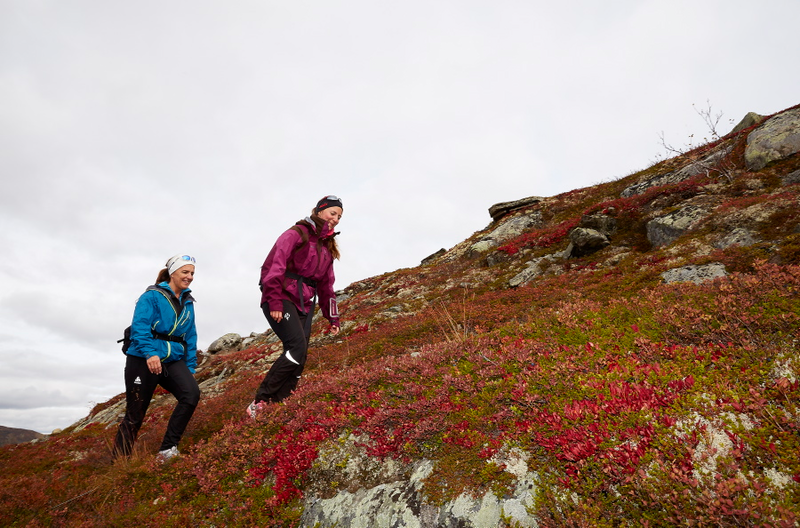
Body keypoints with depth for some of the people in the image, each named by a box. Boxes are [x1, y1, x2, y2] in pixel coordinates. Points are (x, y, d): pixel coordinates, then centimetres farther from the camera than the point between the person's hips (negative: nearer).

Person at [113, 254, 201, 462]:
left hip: (173, 360, 5)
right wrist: (150, 353, -33)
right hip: (143, 359, -4)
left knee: (191, 394, -21)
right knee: (135, 414, 3)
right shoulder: (152, 296, -5)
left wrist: (190, 367, 11)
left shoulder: (188, 302, 12)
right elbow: (140, 327, -18)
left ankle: (167, 449, -9)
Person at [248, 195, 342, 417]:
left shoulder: (328, 247, 19)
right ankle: (259, 403, -14)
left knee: (299, 360, 0)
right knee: (297, 347, -23)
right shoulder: (297, 233, -3)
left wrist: (333, 318, 18)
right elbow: (274, 266, -14)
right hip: (281, 300, -7)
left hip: (304, 305, 8)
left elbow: (326, 286, 22)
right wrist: (274, 302, -21)